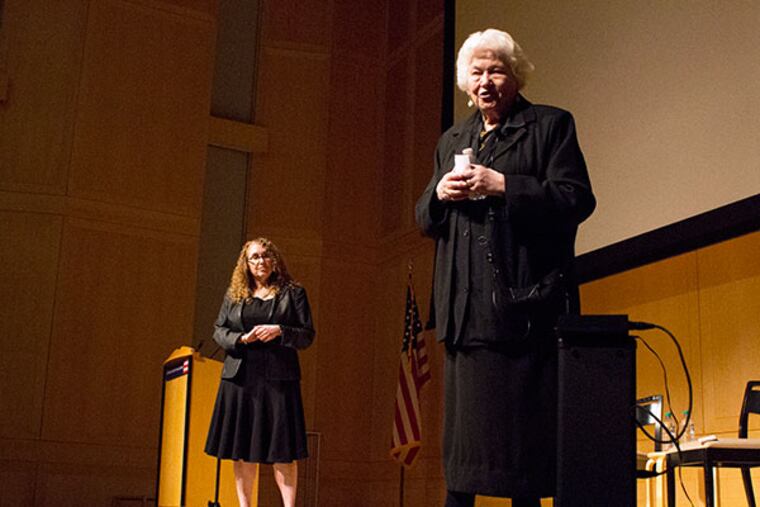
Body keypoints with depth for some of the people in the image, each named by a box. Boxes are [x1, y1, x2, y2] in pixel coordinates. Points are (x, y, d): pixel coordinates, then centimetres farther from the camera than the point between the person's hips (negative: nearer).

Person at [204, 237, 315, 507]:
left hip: (278, 378, -2)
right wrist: (241, 339, -6)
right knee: (241, 447, 4)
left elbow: (307, 335, 4)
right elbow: (218, 330, 13)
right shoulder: (234, 294, 15)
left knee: (282, 450, -7)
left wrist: (279, 331, -14)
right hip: (240, 376, 3)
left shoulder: (293, 292, 8)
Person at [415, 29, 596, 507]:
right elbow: (425, 219, 23)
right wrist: (439, 194, 0)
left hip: (526, 306, -5)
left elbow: (578, 200, -7)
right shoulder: (451, 141, 23)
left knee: (525, 426, -4)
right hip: (468, 311, 5)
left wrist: (502, 186, -14)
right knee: (463, 427, 6)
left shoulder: (551, 125, 6)